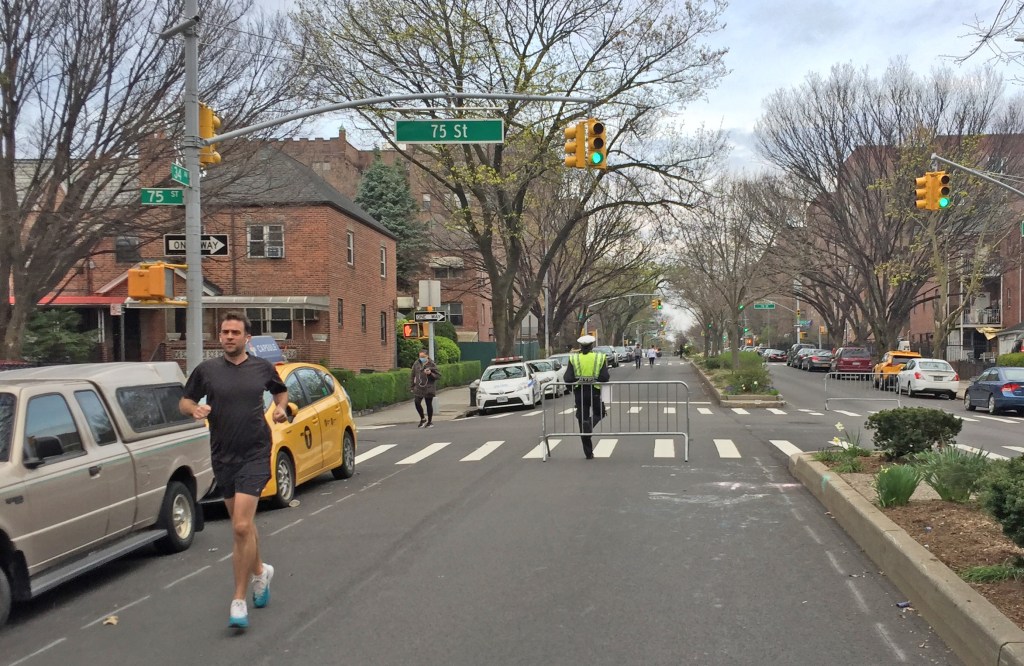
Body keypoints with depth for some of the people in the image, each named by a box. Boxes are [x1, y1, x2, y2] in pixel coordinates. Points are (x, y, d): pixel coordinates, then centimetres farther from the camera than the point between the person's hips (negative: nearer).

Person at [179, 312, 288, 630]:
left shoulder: (262, 367, 2)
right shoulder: (206, 370, 1)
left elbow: (281, 390, 20)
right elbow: (184, 402, 9)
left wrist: (280, 408, 0)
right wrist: (196, 409, -13)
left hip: (255, 455, -3)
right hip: (223, 456, 3)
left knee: (242, 527, -14)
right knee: (243, 524, 17)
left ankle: (239, 600, -5)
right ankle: (259, 571, 43)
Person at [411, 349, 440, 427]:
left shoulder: (432, 364, -6)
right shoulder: (416, 364, 4)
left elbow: (438, 375, -5)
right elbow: (413, 376, 14)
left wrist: (430, 373, -22)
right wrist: (413, 385, 11)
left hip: (429, 388, -3)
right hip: (419, 388, 3)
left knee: (429, 404, 5)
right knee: (417, 403, -9)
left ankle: (430, 422, 19)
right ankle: (423, 419, 12)